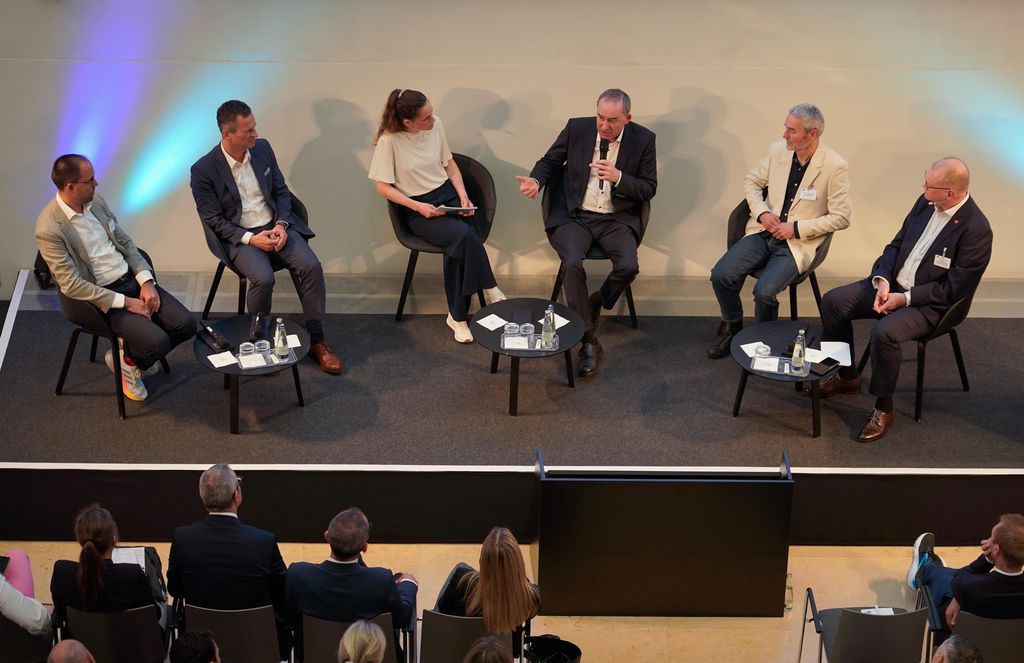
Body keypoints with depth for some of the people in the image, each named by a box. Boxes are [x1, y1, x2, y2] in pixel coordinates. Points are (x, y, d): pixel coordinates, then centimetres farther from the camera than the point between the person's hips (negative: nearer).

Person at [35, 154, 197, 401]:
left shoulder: (96, 201, 2)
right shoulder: (49, 229, -20)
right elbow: (72, 285, -20)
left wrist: (146, 281, -4)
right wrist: (125, 302, -18)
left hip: (131, 278, 7)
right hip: (101, 297, -7)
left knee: (186, 325, -8)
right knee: (157, 342, -24)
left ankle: (131, 351, 18)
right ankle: (128, 361, 12)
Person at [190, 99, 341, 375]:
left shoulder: (262, 148, 1)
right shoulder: (203, 170, -13)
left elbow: (281, 191, 10)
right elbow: (214, 221, -8)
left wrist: (281, 224, -8)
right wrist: (250, 239, -19)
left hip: (275, 226, 4)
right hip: (239, 236, -4)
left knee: (311, 266, -21)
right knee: (263, 278, -32)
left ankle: (316, 341, -10)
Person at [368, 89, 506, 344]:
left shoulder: (435, 124, -3)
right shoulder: (390, 141, -15)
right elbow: (383, 188, -8)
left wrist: (463, 196, -3)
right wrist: (419, 207, -17)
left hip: (447, 195, 4)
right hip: (416, 209, -4)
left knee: (460, 245, -28)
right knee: (463, 235, -30)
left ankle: (458, 317, -17)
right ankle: (491, 294, -12)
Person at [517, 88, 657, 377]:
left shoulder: (643, 139, -2)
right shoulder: (577, 128, 0)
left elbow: (649, 189, 1)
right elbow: (550, 161, 11)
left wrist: (618, 177, -17)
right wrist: (536, 181, -11)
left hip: (616, 219, 0)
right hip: (574, 216, 0)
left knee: (629, 266, -28)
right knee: (572, 263, -29)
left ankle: (595, 304, 5)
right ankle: (589, 341, -21)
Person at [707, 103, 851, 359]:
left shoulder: (835, 166, -12)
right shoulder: (778, 150, 2)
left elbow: (840, 217, -10)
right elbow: (751, 181, 15)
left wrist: (796, 228, -15)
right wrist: (762, 212, -4)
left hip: (797, 243, -5)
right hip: (764, 232, 5)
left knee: (765, 291, -27)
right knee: (721, 274, -16)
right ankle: (732, 328, 11)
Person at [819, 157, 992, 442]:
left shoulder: (976, 230, -22)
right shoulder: (925, 203, -1)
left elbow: (953, 288, -20)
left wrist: (905, 298, -19)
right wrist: (882, 280, -8)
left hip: (929, 303, -8)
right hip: (892, 284, 8)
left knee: (884, 332, -33)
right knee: (832, 302, -4)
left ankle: (884, 408, -11)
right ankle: (846, 377, 14)